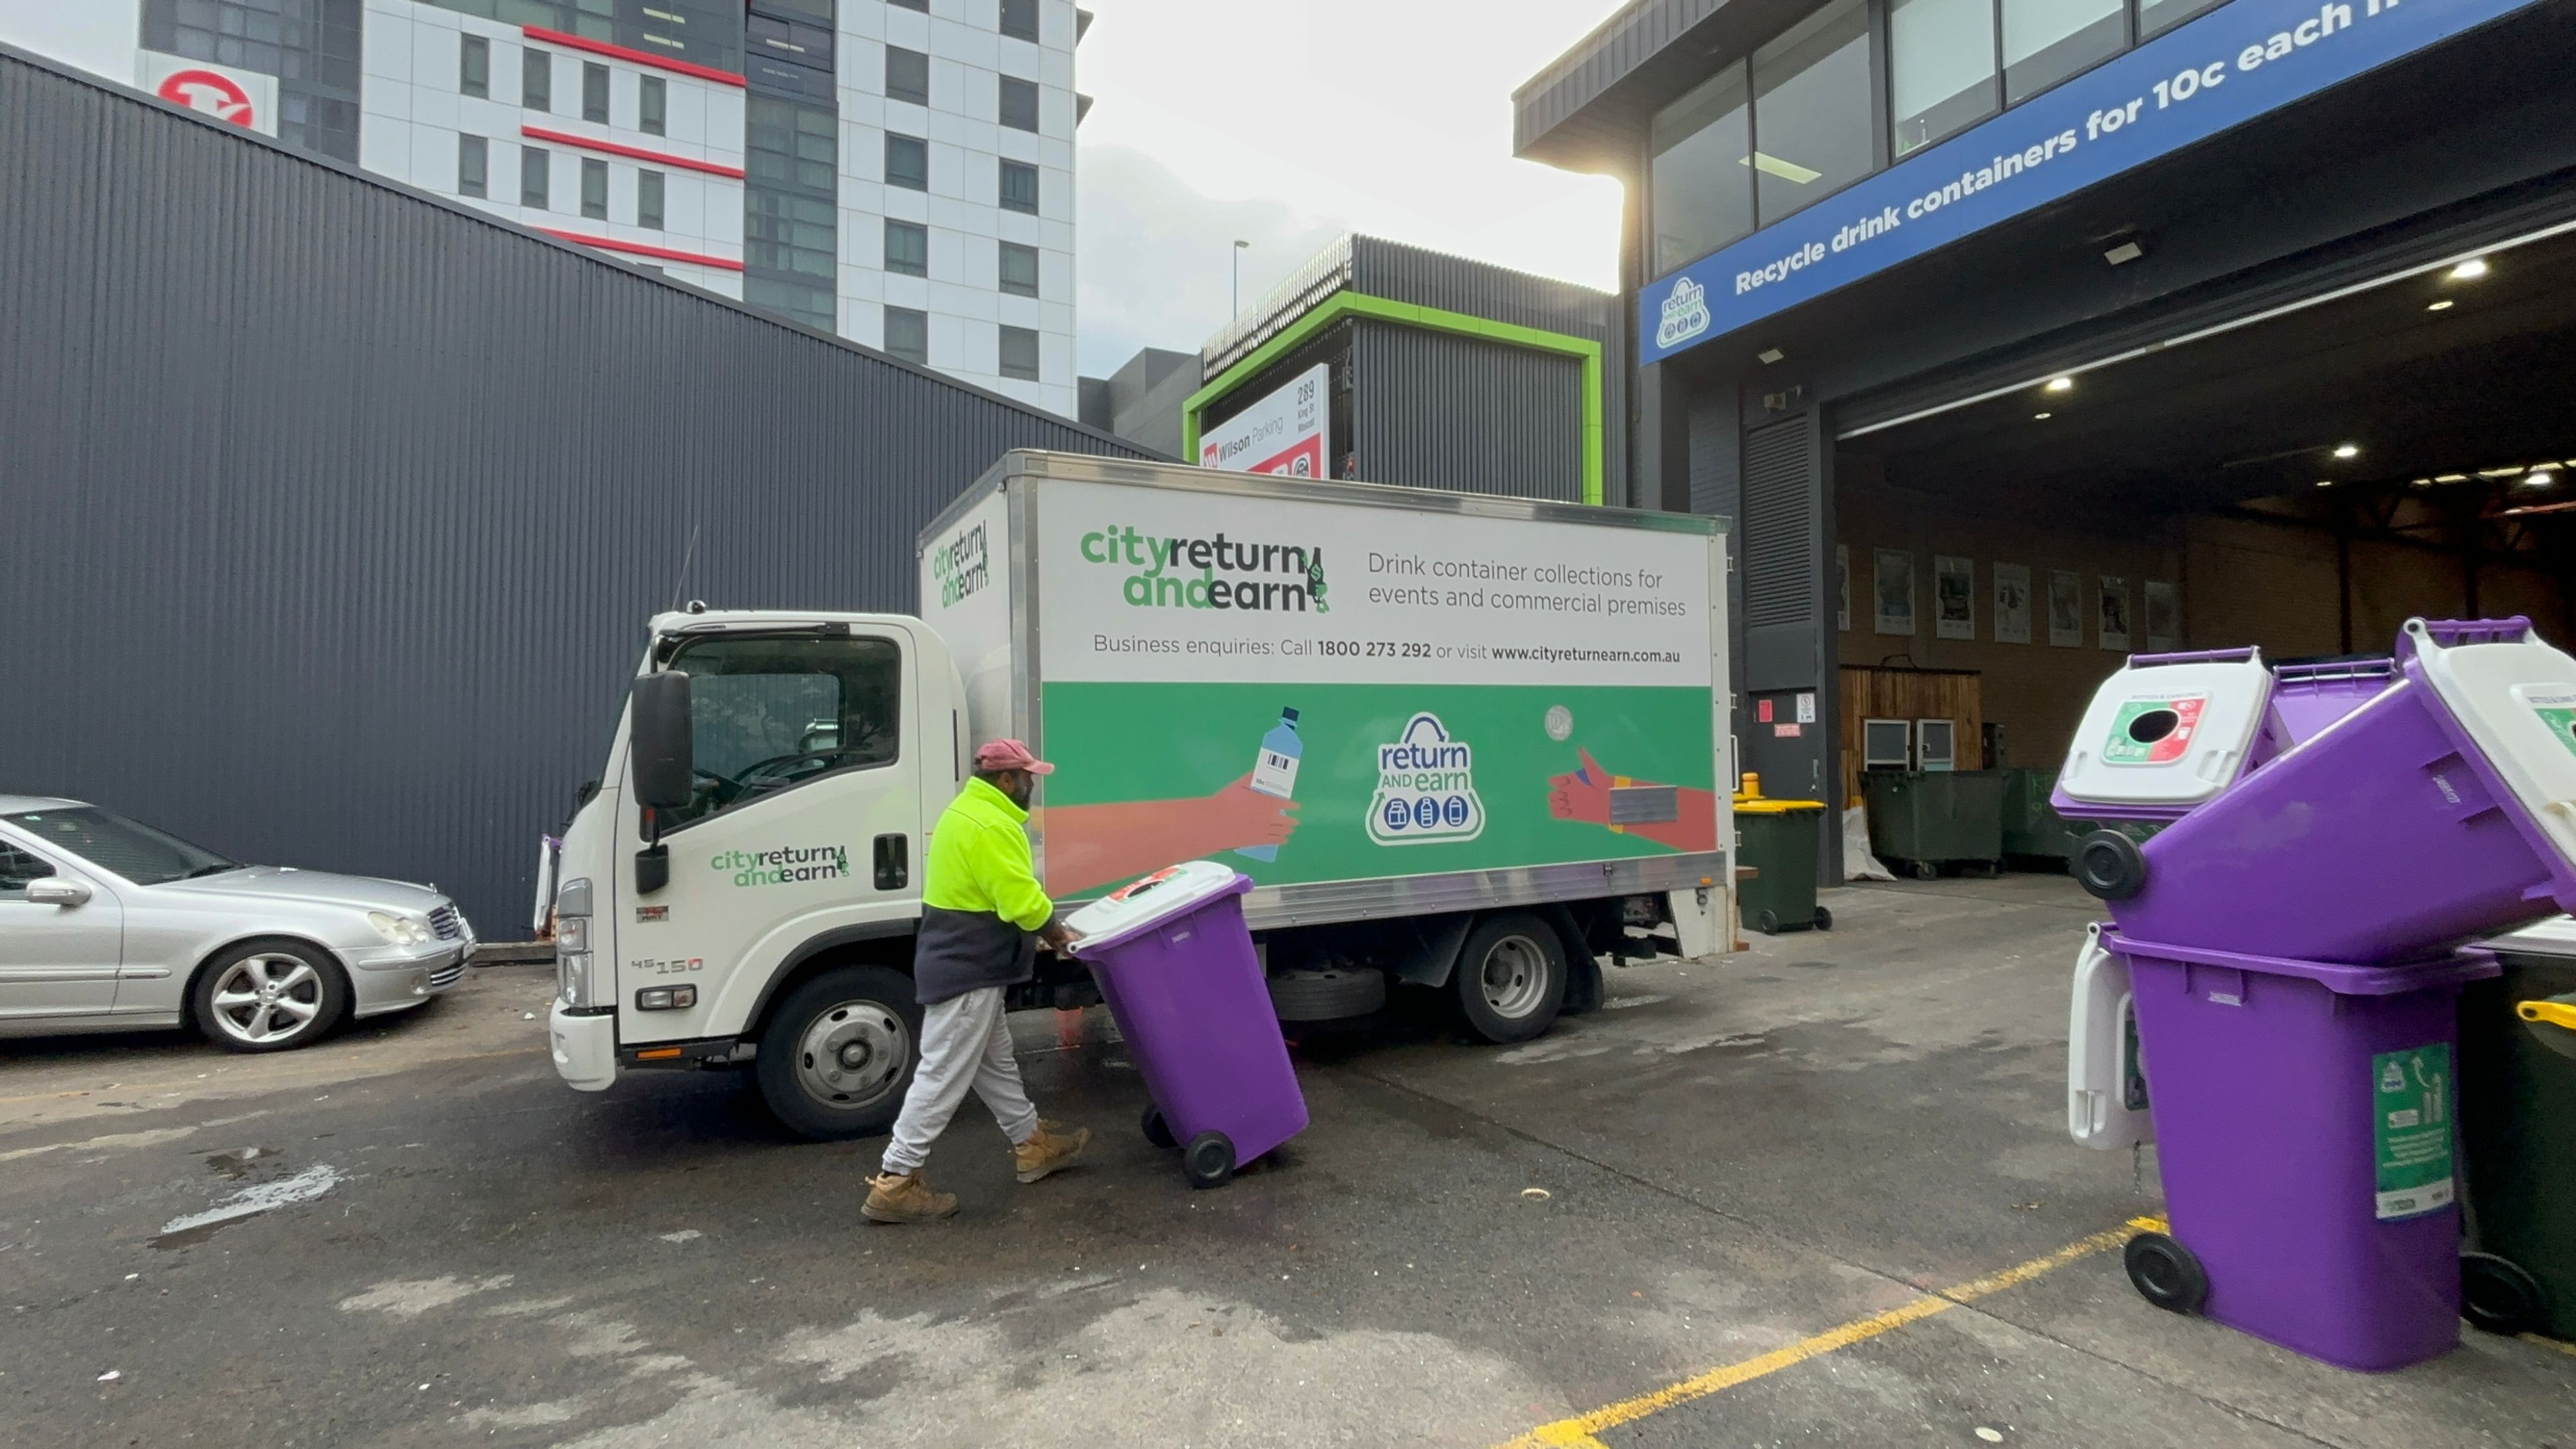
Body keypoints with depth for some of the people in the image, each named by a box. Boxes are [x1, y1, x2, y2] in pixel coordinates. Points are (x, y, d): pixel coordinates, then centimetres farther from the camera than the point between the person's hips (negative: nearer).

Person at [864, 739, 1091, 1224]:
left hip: (961, 963, 11)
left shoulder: (967, 810, 12)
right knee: (943, 1076, -3)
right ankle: (894, 1181, 4)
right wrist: (1056, 930, -6)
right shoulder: (990, 827, -22)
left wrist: (1041, 929, 10)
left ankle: (1033, 1145, 34)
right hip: (969, 971, -11)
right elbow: (1023, 901, -24)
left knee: (995, 1062, 20)